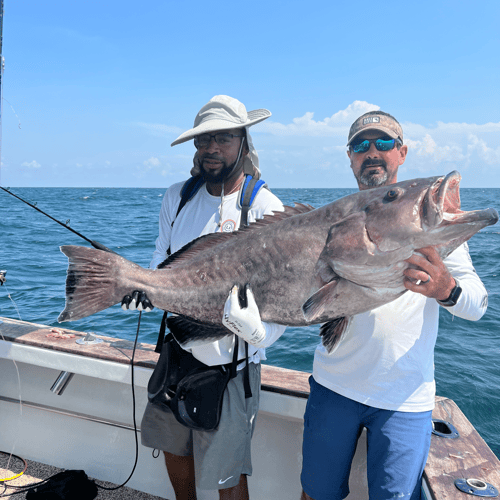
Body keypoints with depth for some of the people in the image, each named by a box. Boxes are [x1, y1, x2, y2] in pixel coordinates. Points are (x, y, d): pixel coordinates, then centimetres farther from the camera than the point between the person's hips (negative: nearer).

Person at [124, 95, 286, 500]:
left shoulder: (265, 208, -18)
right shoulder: (176, 197, 0)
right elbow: (163, 255, 8)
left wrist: (254, 338, -34)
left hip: (230, 363, -6)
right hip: (178, 349, 6)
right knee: (173, 446, 27)